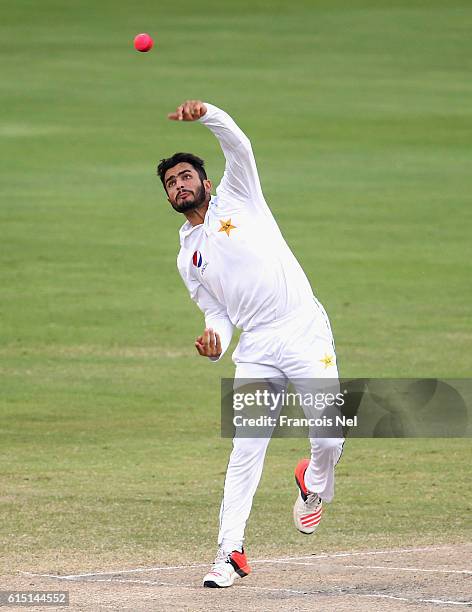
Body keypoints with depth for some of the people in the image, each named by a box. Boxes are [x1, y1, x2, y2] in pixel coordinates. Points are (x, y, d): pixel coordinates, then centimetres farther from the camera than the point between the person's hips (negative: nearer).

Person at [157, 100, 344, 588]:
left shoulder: (236, 198, 10)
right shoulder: (188, 258, 18)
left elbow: (238, 145, -7)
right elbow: (217, 313, 16)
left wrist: (204, 113, -24)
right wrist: (213, 339, -7)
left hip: (305, 334, -3)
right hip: (256, 350, 3)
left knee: (329, 441, -10)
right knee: (246, 449, -7)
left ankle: (314, 483, 24)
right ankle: (231, 551, -5)